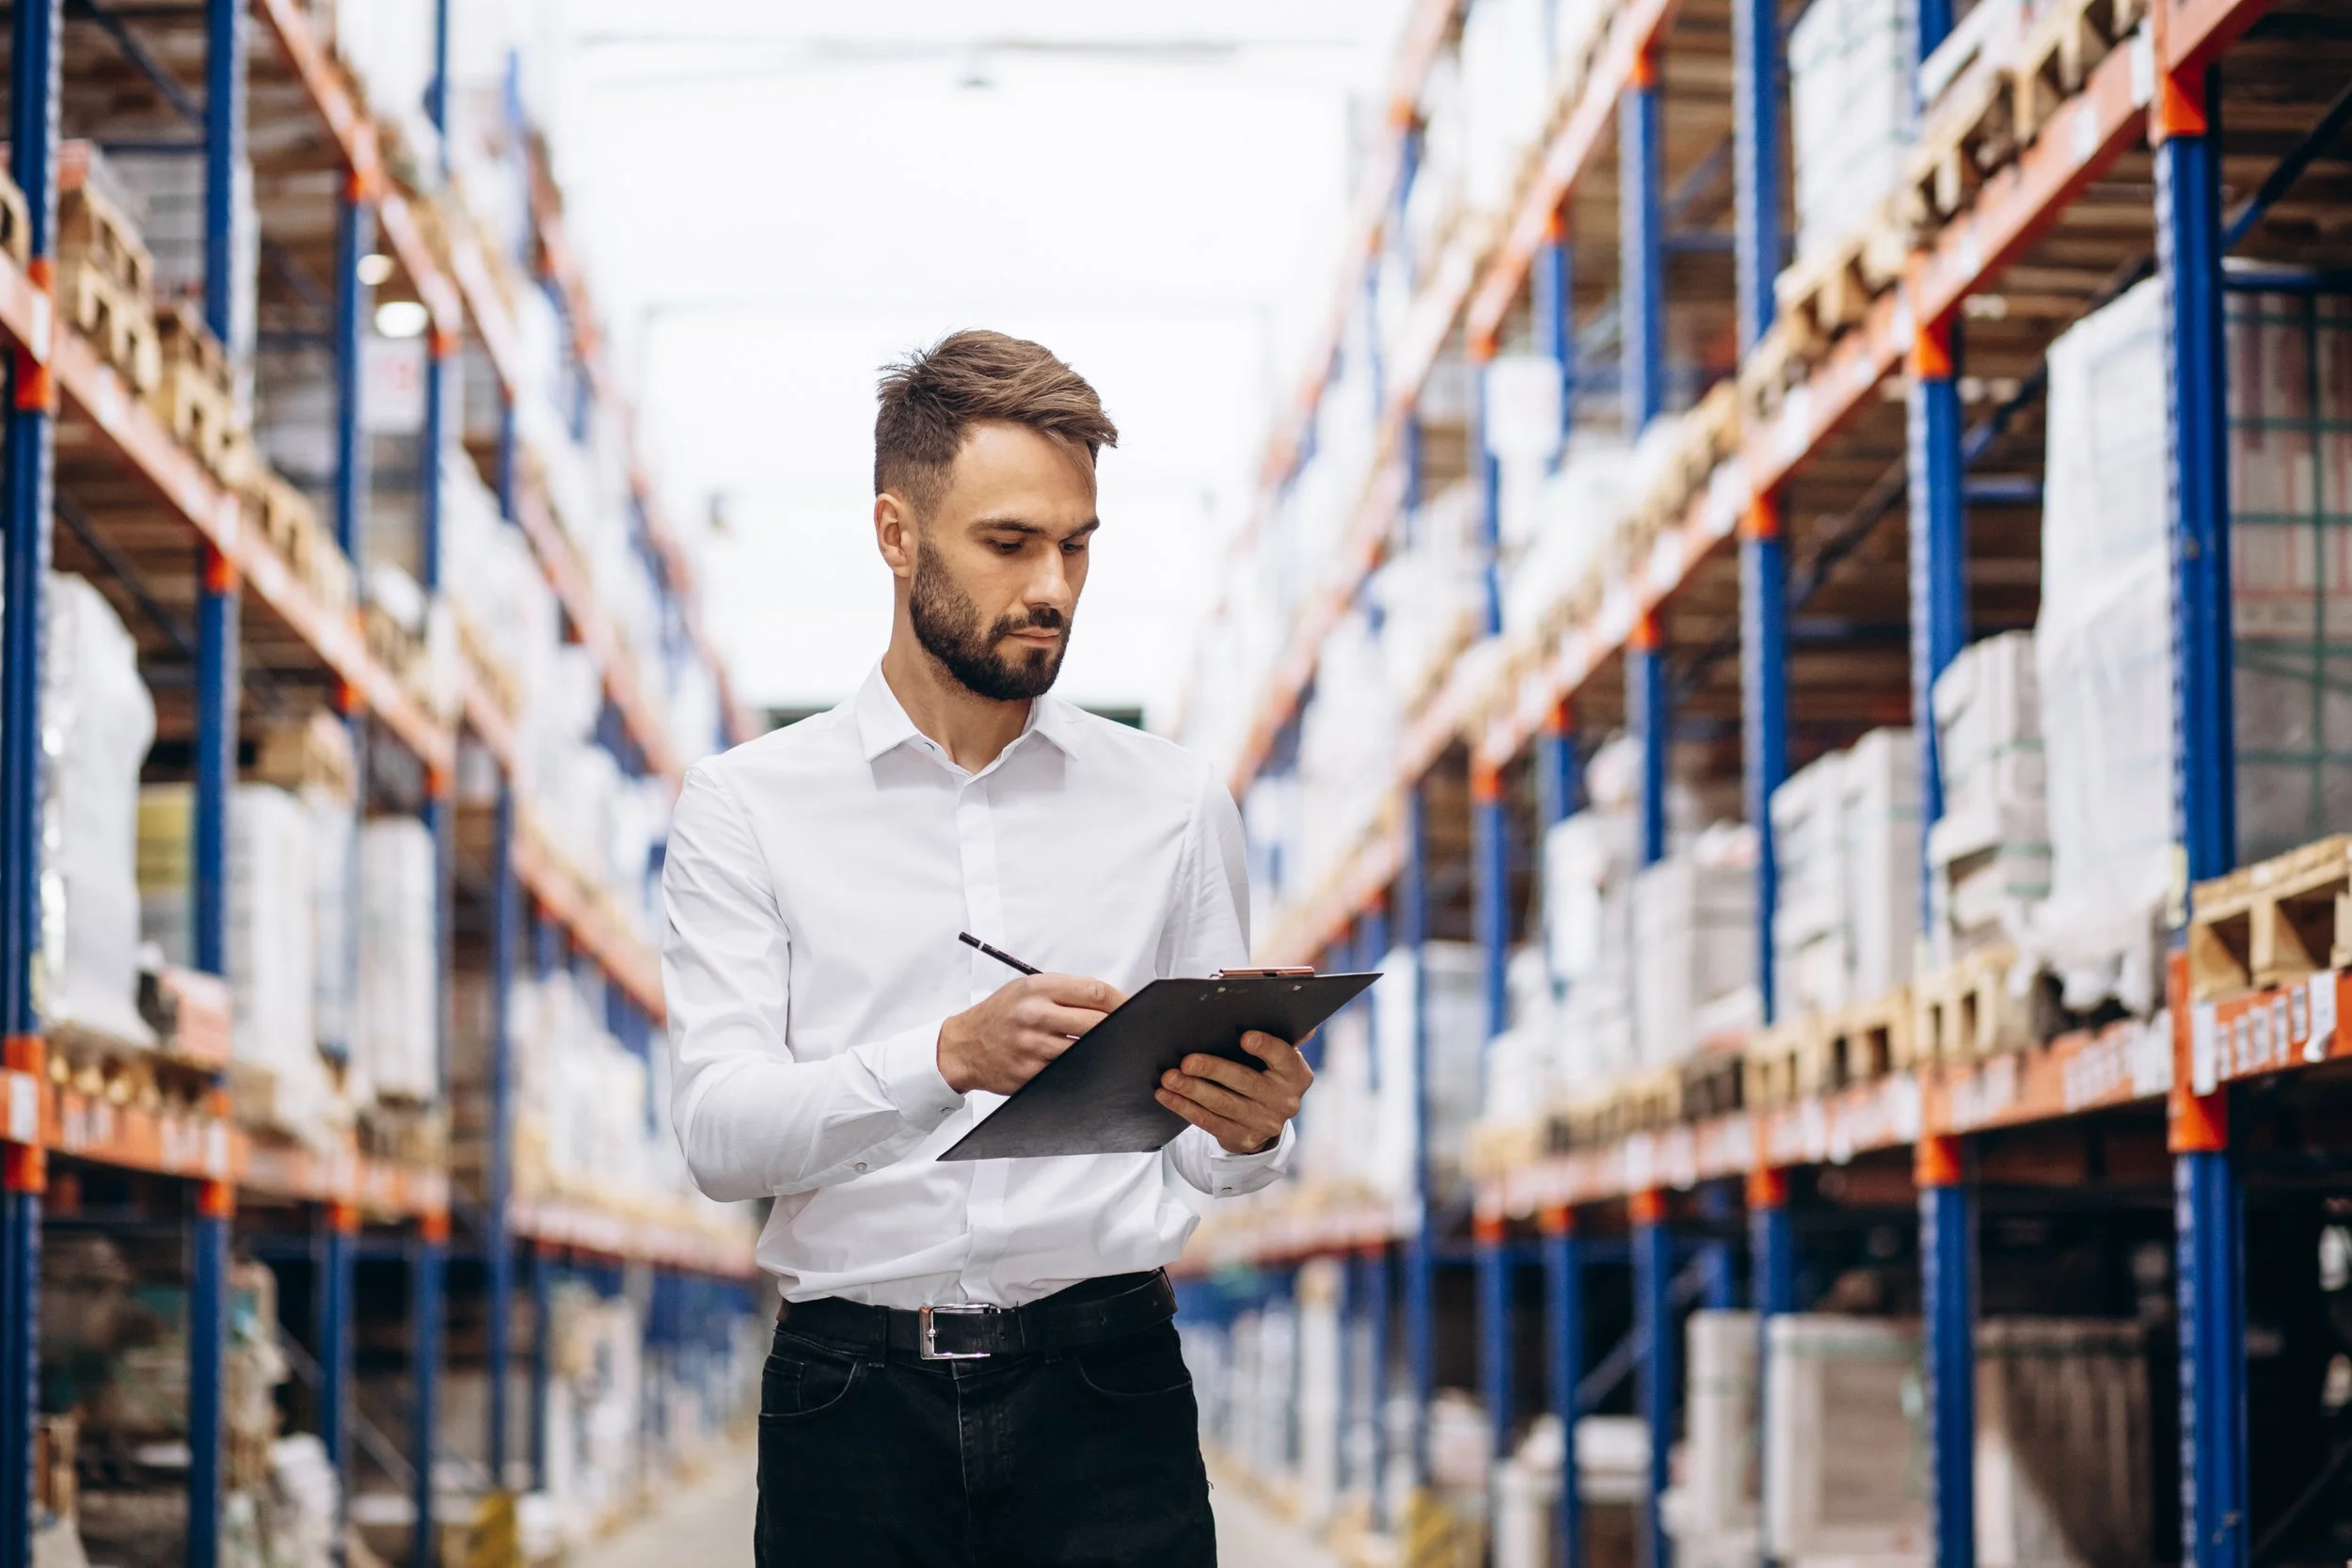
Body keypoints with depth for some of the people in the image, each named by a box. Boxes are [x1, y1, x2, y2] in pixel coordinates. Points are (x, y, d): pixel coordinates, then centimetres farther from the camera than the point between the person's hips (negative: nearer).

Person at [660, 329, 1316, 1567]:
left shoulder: (1173, 803, 9)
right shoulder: (748, 804, 4)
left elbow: (1209, 1151, 10)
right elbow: (718, 1133, -8)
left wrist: (1251, 1129, -14)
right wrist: (949, 1059, -24)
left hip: (1106, 1387, 1)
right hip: (855, 1405, -1)